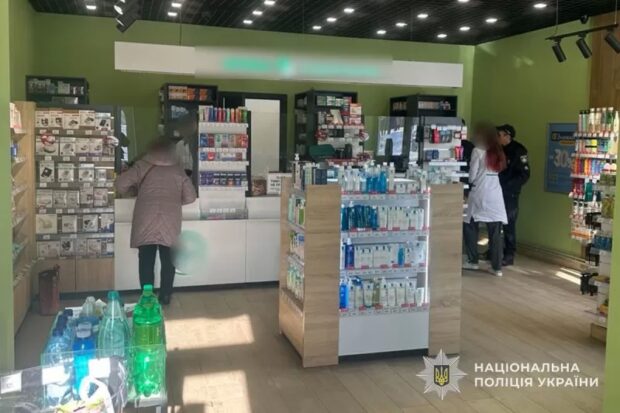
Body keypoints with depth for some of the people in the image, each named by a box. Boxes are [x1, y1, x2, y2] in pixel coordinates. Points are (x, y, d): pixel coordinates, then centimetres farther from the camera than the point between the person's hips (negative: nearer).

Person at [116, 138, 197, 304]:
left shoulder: (142, 166, 6)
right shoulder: (177, 170, 11)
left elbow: (121, 184, -1)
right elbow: (190, 197, 9)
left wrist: (135, 189, 20)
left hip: (146, 222, -1)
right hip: (170, 222, 2)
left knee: (146, 261, 5)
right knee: (167, 260, 12)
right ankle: (165, 296, 14)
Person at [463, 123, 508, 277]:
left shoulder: (478, 151, -6)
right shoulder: (497, 152, 11)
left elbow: (472, 175, -6)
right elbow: (500, 170, 12)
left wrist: (471, 183, 12)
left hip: (480, 194, -5)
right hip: (495, 195, 5)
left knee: (470, 227, 10)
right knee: (495, 231, 3)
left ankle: (473, 261, 12)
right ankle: (497, 267, 3)